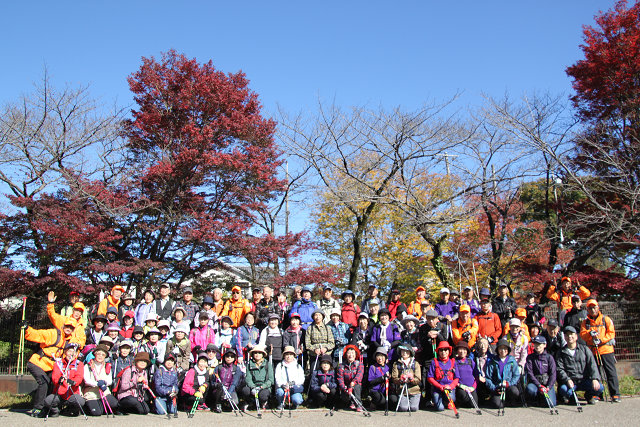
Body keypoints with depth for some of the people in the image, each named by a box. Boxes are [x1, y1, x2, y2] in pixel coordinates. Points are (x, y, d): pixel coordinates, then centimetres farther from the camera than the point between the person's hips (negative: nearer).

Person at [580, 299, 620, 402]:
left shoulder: (606, 319, 6)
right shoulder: (585, 322, 12)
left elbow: (611, 333, -2)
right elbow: (582, 334, 1)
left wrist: (601, 340, -15)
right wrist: (590, 334, -19)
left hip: (606, 349, -2)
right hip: (592, 350, 2)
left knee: (611, 372, -3)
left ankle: (615, 394, 1)